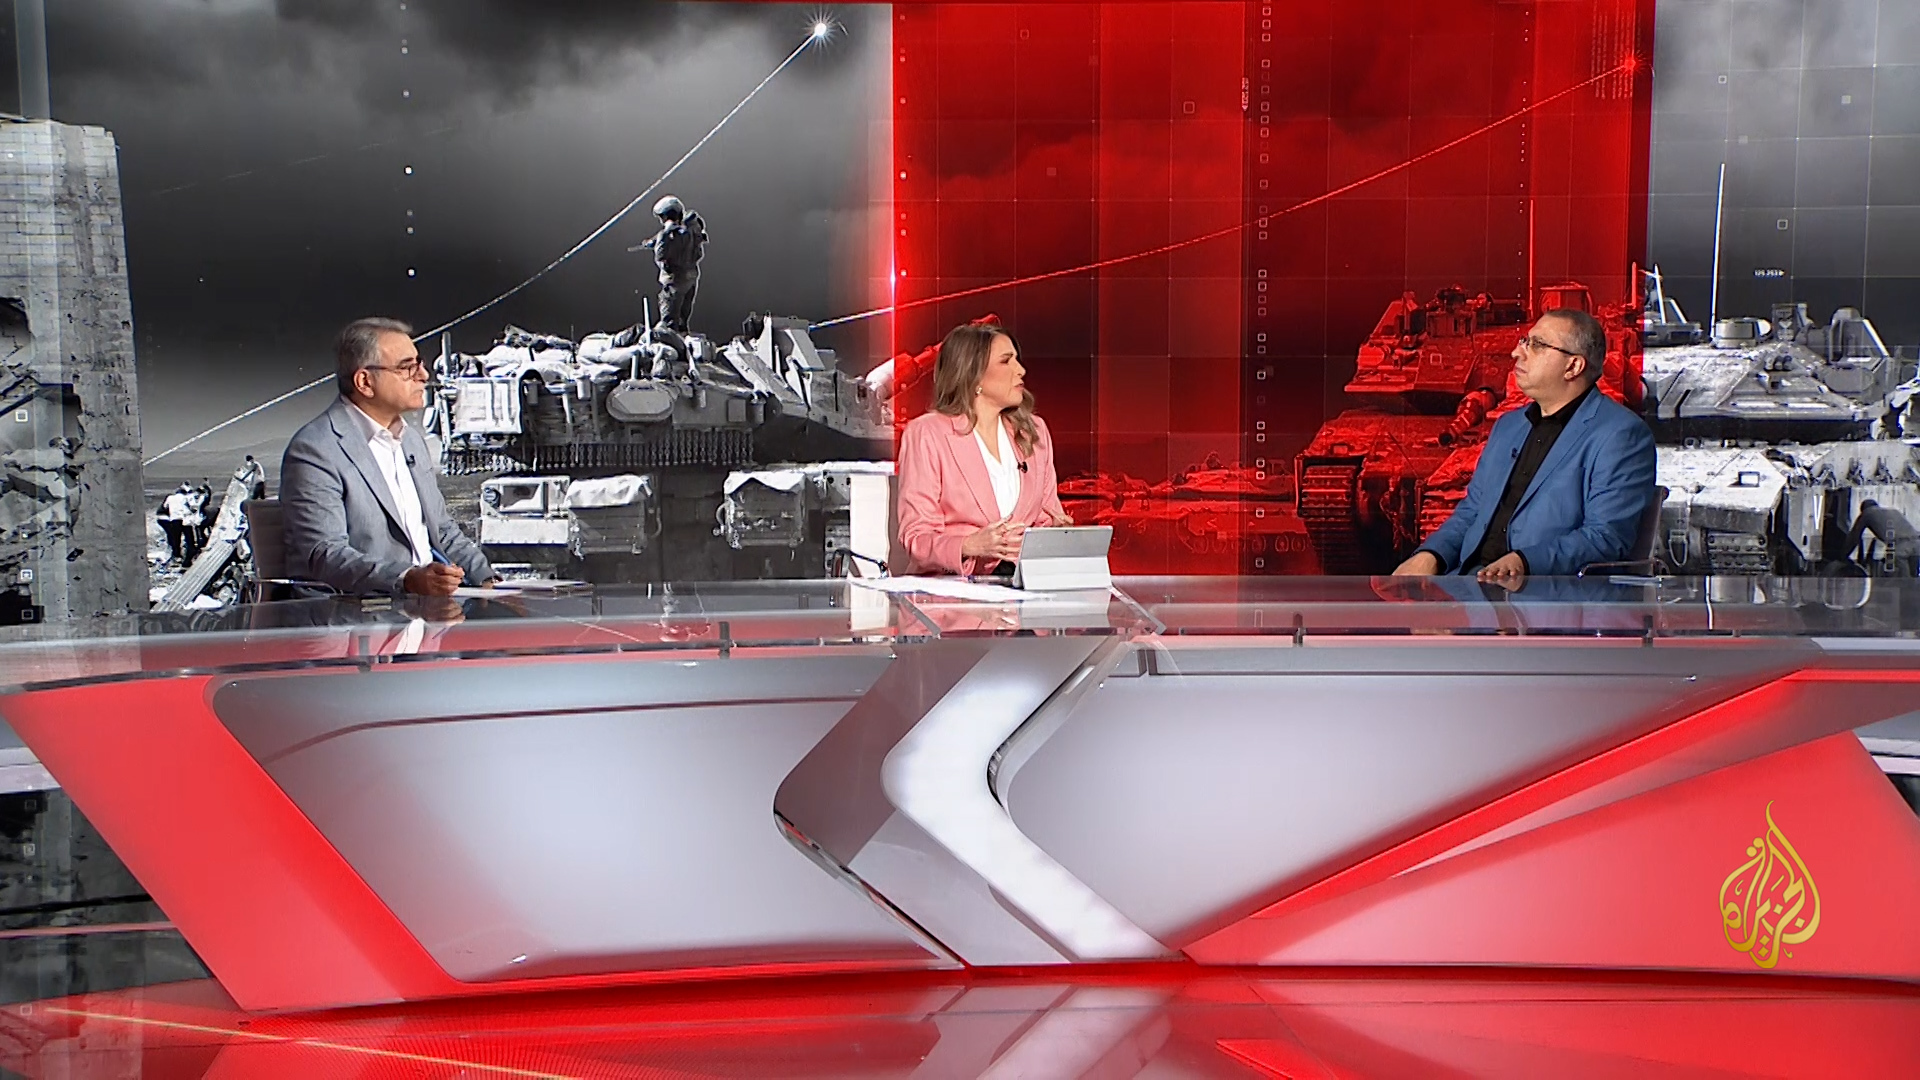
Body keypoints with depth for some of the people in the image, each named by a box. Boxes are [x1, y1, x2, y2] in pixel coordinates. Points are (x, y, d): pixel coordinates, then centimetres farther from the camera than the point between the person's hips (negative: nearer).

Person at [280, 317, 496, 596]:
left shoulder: (411, 438, 20)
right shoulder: (314, 450, -8)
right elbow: (324, 555, -16)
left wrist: (488, 580, 7)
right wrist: (407, 580, -30)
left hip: (430, 603, 7)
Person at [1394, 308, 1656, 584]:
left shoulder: (1620, 436, -1)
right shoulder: (1508, 426, 24)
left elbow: (1607, 538, -11)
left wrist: (1525, 562, -25)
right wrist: (1430, 555, 4)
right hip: (1469, 577, 7)